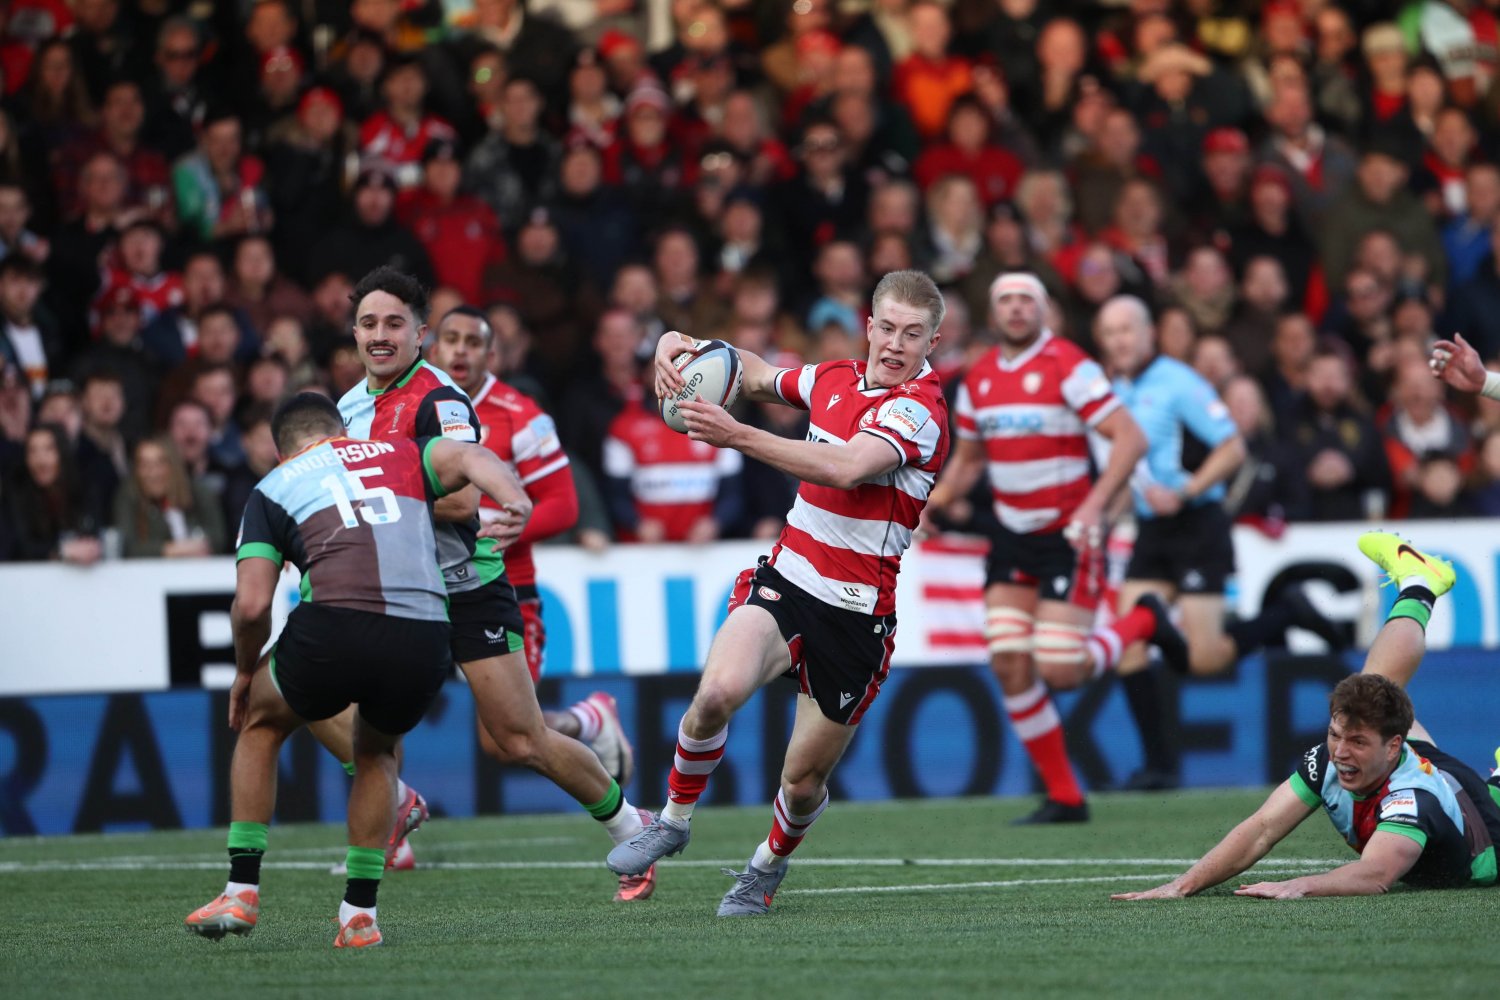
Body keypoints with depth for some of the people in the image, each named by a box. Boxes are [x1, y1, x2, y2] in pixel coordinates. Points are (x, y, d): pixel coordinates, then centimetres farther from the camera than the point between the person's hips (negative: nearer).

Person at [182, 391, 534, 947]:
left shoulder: (273, 488, 19)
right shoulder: (400, 455, 25)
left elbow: (252, 604, 8)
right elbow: (472, 458, 3)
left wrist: (245, 672, 25)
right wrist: (517, 504, -15)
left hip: (335, 628, -2)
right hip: (424, 641, 2)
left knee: (260, 723, 29)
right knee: (378, 752, 33)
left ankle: (242, 892, 23)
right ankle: (360, 912, 24)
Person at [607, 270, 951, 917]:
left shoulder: (920, 410, -13)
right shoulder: (833, 379, 8)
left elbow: (848, 467, -31)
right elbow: (757, 377, 30)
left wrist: (737, 436, -36)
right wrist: (681, 345, 11)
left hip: (857, 614, -3)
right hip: (786, 580, 3)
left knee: (804, 780, 3)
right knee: (720, 689, -27)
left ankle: (769, 865, 37)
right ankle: (674, 819, -4)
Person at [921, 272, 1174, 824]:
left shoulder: (1068, 366, -12)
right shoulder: (979, 379, 8)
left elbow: (1130, 439, -17)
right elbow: (968, 458, 22)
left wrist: (1093, 506, -28)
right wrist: (931, 504, 6)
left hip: (1067, 535, -6)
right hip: (1012, 539, 6)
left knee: (1059, 669, -13)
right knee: (1009, 663, -5)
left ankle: (1143, 622, 17)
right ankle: (1064, 796, 5)